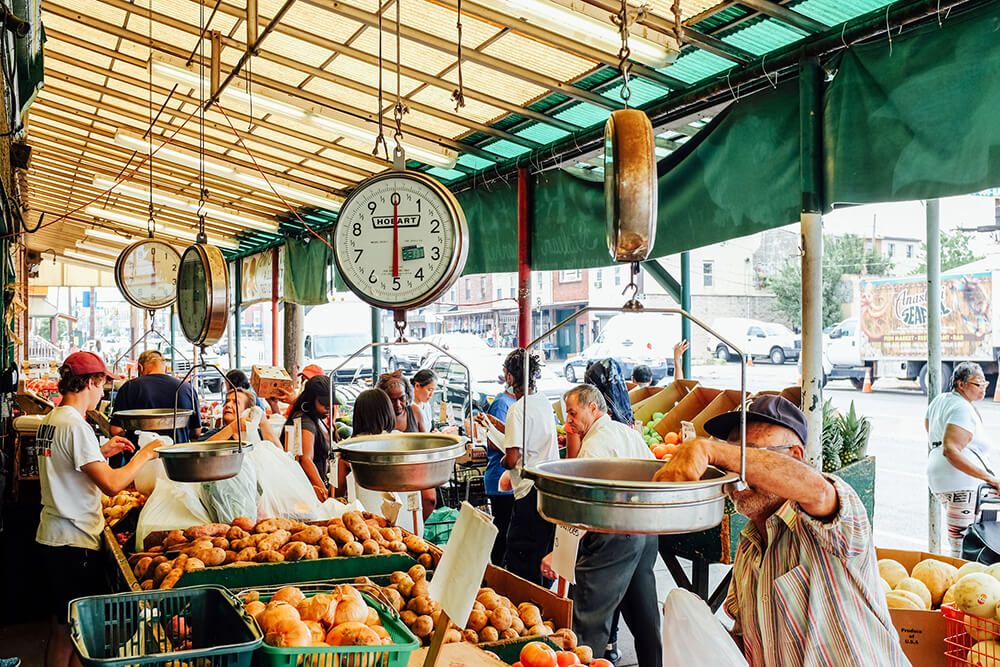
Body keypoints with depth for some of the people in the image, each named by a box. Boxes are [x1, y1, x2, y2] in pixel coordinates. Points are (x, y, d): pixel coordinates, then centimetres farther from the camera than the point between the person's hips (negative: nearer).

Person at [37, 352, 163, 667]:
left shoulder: (49, 421, 9)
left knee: (61, 629, 18)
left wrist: (101, 451, 16)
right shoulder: (76, 425, -19)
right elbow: (111, 484, -24)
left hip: (51, 537, 9)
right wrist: (144, 454, -11)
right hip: (75, 545, -9)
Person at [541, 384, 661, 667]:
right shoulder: (630, 432, 11)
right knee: (643, 612, 19)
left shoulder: (595, 445, -15)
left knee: (590, 617, -5)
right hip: (647, 532, 9)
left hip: (614, 537, -9)